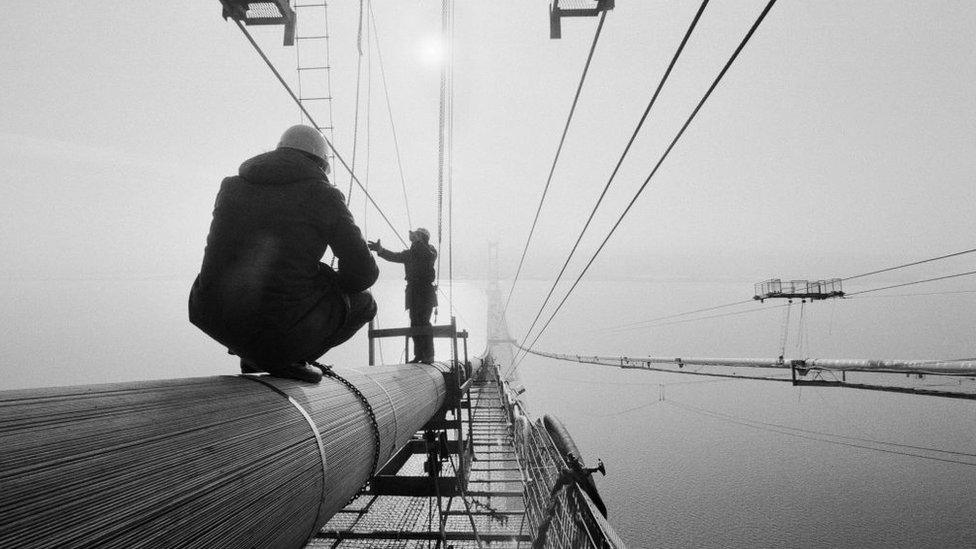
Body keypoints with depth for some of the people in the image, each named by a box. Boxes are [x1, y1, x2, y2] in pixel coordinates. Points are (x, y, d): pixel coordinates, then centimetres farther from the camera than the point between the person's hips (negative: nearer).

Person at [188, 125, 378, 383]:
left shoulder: (232, 186, 12)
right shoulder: (324, 196, -1)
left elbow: (219, 252, 21)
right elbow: (362, 271, -3)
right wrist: (330, 283, 19)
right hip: (282, 329, -6)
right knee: (363, 302, 20)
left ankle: (252, 356, 22)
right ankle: (284, 358, 4)